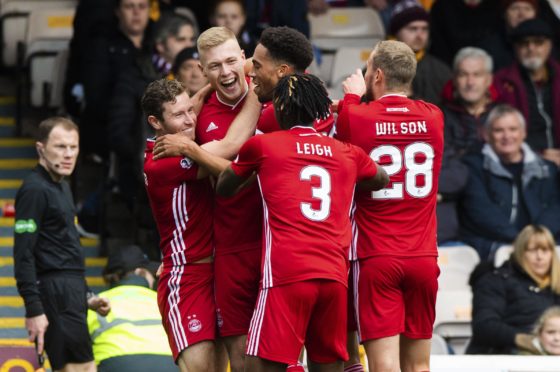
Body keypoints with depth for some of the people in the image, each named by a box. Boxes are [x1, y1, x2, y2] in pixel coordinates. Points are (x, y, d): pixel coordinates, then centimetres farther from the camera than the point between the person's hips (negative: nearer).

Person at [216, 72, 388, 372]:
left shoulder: (262, 145, 7)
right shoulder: (347, 153, 17)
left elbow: (224, 189, 24)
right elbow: (381, 180, 39)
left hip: (286, 276, -4)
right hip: (334, 276, 4)